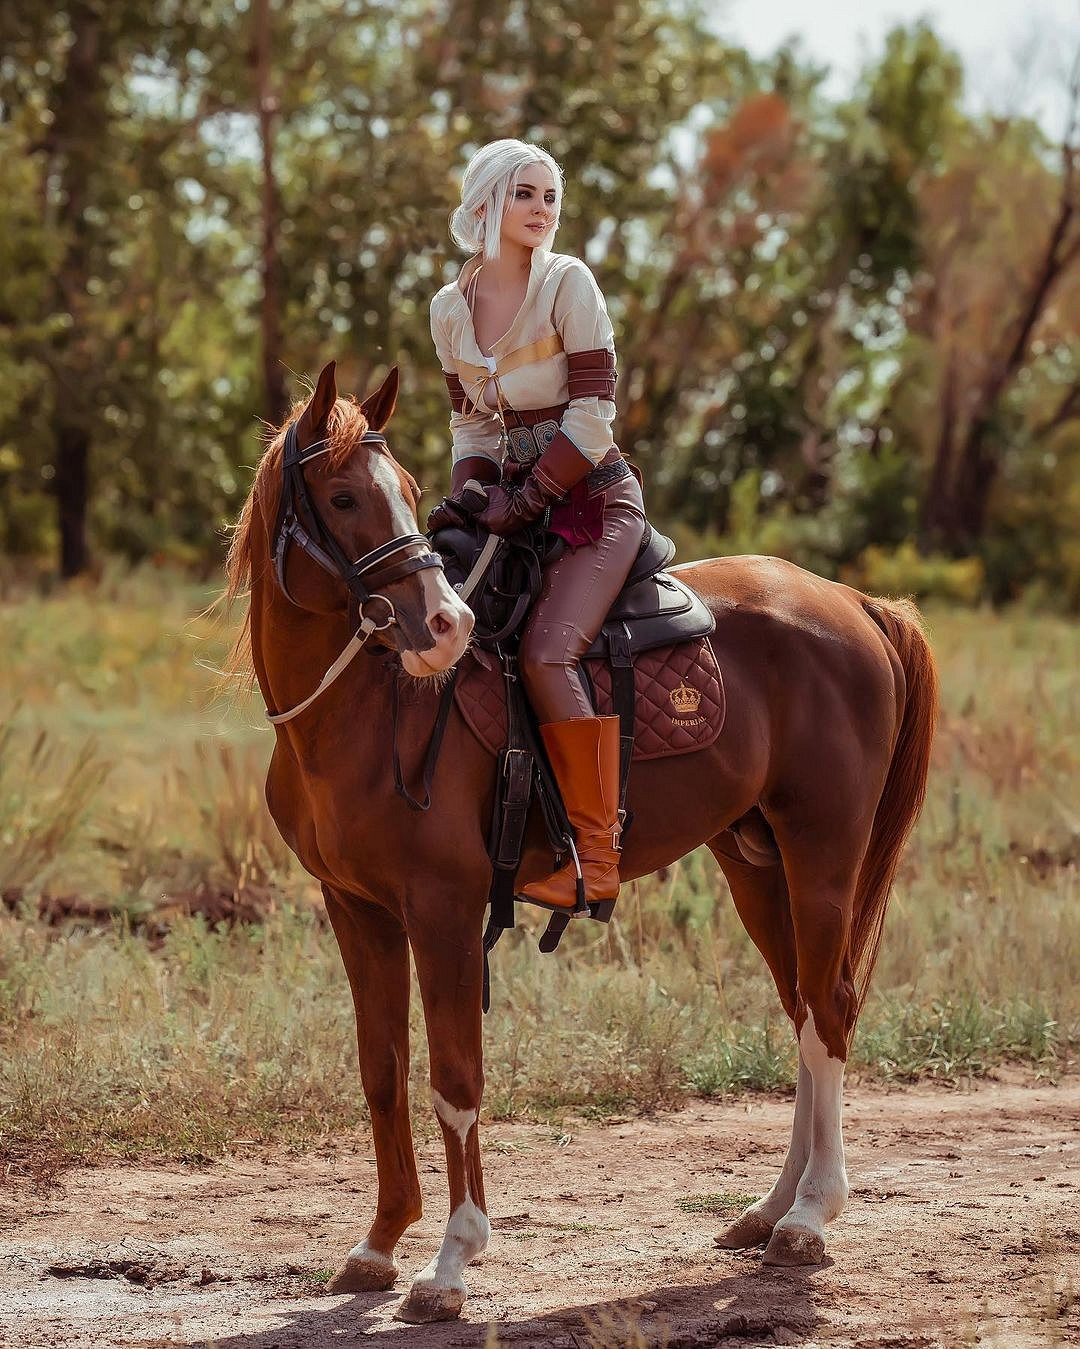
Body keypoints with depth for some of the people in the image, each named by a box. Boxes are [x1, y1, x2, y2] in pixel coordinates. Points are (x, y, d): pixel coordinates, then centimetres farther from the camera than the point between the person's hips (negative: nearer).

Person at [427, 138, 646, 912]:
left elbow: (592, 415, -13)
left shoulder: (568, 283, -10)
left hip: (595, 496, -7)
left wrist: (522, 501, -16)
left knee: (546, 651, -26)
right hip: (519, 495, 7)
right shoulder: (451, 309, 7)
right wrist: (467, 497, -4)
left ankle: (598, 854, -23)